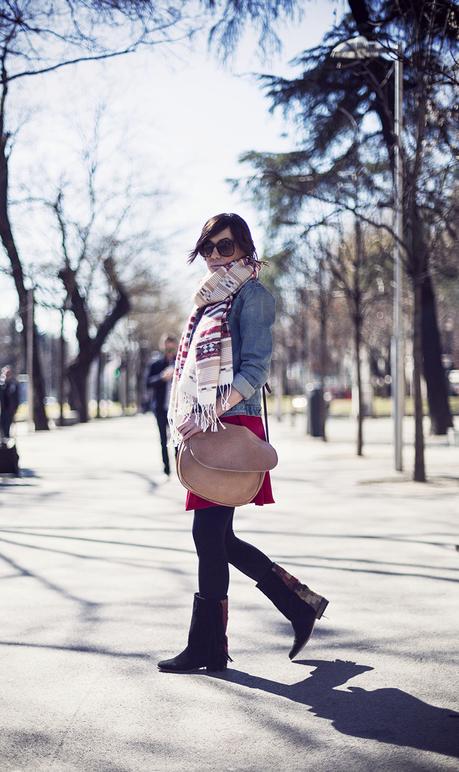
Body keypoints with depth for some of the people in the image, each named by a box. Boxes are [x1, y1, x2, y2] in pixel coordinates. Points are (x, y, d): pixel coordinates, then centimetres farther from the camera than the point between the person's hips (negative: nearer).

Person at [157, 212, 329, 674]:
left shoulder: (251, 296, -3)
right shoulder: (209, 300, 21)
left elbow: (255, 369, -12)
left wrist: (214, 411, -24)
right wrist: (187, 420, 11)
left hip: (233, 428, -9)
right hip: (208, 430, 9)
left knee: (209, 534, -8)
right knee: (218, 539, 9)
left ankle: (207, 646, 2)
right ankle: (301, 604, 20)